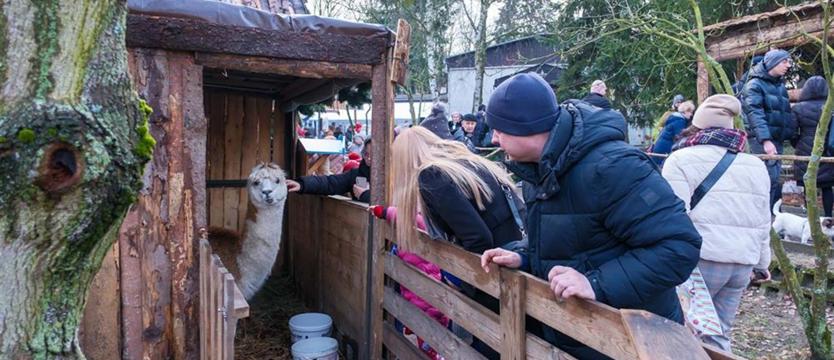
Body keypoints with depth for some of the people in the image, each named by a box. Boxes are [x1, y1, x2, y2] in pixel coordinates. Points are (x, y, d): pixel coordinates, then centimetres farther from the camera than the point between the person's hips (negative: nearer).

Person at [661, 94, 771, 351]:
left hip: (702, 259, -6)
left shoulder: (682, 159, -4)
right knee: (718, 333, 14)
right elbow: (763, 223, 21)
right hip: (743, 263, 7)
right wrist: (762, 262, 30)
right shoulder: (757, 165, 18)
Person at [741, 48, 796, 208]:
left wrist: (790, 135, 11)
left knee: (776, 179, 11)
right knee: (769, 179, -12)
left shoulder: (780, 85, 18)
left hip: (778, 139, 8)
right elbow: (755, 114, -19)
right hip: (761, 140, -8)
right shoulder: (755, 85, -7)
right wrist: (765, 140, -29)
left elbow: (786, 114, 22)